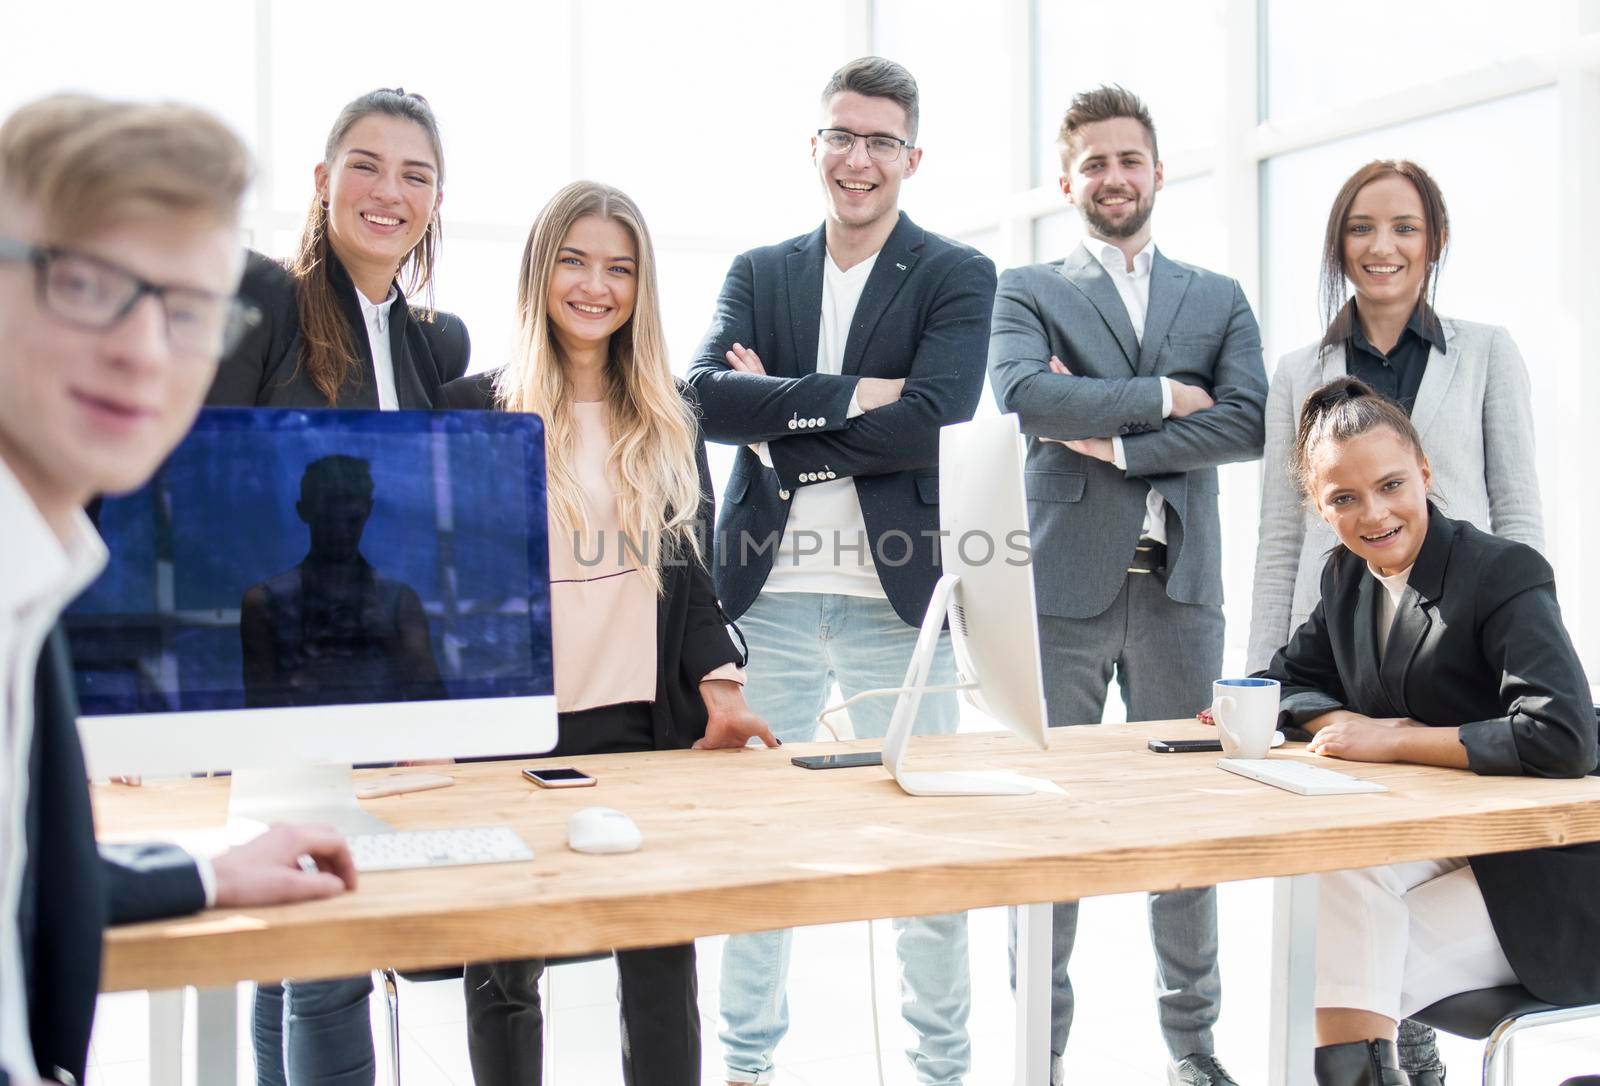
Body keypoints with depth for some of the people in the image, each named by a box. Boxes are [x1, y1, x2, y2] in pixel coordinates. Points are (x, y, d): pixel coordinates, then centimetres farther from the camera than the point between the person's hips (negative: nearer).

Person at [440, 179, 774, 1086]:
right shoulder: (476, 409, 2)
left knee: (663, 961, 2)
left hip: (647, 728, 2)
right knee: (505, 970, 6)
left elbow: (692, 569, 12)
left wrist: (718, 686, -2)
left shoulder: (671, 416, 12)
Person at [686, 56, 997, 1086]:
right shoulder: (758, 273, 12)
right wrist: (847, 396, -14)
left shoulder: (958, 278, 3)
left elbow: (932, 424, -13)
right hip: (767, 593, 3)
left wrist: (778, 420, -9)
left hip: (898, 599, -2)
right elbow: (707, 395, -6)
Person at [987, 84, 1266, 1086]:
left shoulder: (1220, 300, 14)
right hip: (1065, 584, -2)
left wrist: (1112, 439, -9)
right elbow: (1022, 395, -13)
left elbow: (1246, 426, -2)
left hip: (1179, 587, 2)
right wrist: (1161, 394, -9)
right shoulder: (1029, 291, 8)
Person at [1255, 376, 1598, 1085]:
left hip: (1536, 882, -6)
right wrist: (1353, 724, -10)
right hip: (1436, 850, 6)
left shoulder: (1504, 573, -18)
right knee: (1345, 875, -27)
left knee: (1347, 967, -23)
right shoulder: (1347, 577, 3)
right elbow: (1289, 679, 13)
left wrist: (1392, 741, -24)